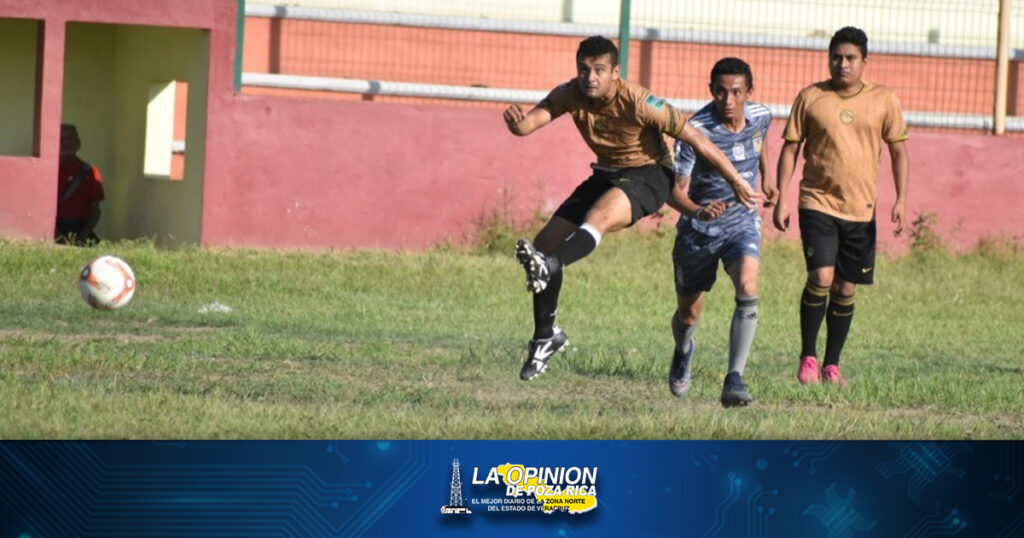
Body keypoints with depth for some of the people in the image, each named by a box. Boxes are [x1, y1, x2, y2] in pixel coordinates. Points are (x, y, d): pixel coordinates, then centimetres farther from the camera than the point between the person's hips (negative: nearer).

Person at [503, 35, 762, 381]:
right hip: (607, 175, 6)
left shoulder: (639, 103, -24)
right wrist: (517, 123, -49)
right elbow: (530, 122, -23)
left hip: (649, 175, -6)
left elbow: (695, 139, -18)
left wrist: (736, 181, -13)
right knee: (545, 244, -1)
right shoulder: (571, 95, -11)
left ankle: (549, 266, -64)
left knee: (598, 217, -38)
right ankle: (546, 336, 15)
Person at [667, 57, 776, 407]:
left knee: (747, 289, -27)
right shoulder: (695, 130, -23)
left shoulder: (760, 116, -8)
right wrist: (697, 210, -43)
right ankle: (683, 353, 50)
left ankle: (734, 381, -30)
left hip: (742, 222, 2)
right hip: (698, 229, -2)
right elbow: (676, 190, -25)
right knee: (688, 315, 12)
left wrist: (765, 178, 20)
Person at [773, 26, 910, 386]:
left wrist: (901, 201, -2)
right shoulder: (810, 98, 0)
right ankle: (807, 358, -4)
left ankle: (831, 365, 17)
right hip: (818, 204, -2)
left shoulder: (883, 101, 3)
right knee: (821, 278, -17)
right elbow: (790, 149, 5)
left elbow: (899, 152, 8)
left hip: (860, 209, 2)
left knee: (846, 289, 5)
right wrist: (781, 199, -1)